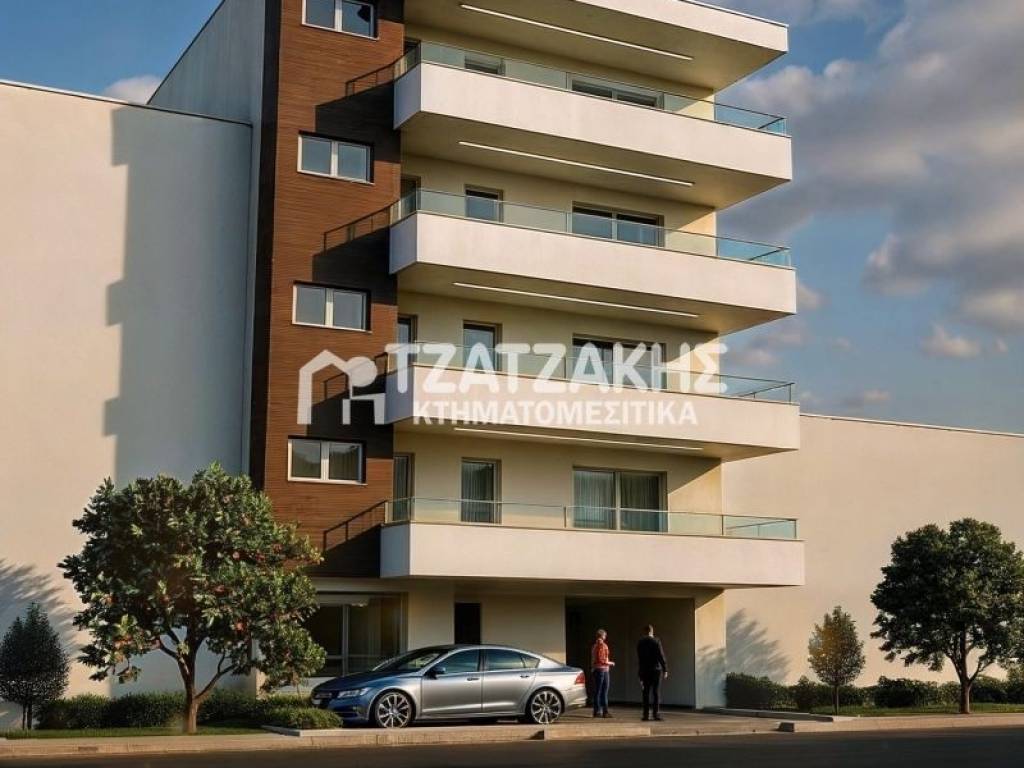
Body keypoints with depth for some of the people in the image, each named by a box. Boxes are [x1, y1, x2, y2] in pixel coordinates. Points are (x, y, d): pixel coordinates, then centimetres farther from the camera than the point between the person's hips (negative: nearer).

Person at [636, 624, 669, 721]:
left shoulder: (640, 643, 7)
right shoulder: (656, 641, -6)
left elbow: (639, 660, 12)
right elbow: (661, 656, -11)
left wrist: (640, 674, 19)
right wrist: (665, 669, -7)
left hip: (645, 671, 3)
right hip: (656, 669, -3)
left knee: (646, 693, 6)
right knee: (657, 692, -1)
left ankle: (646, 714, 4)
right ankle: (656, 714, -5)